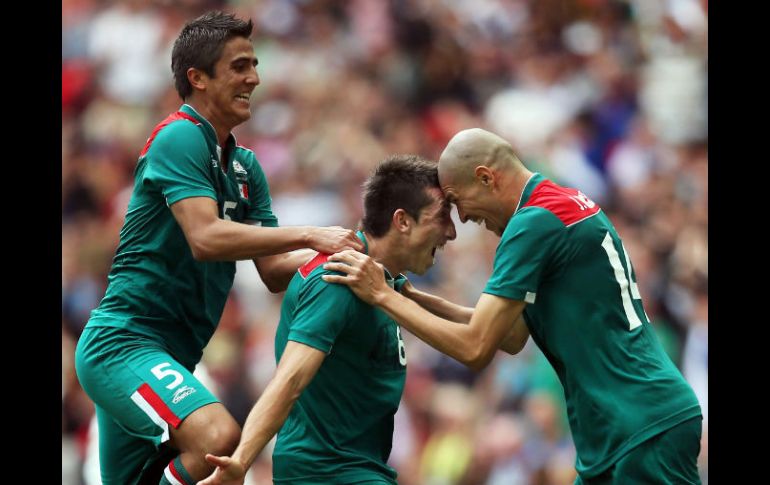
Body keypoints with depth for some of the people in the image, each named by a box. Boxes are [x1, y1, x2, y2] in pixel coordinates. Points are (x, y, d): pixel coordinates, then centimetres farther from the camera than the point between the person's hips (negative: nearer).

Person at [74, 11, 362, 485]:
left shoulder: (244, 166, 16)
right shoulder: (180, 138, -11)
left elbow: (274, 270, 13)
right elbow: (205, 238, -25)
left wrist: (335, 253, -6)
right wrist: (309, 235, -24)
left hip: (169, 357, 10)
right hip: (123, 340, -10)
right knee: (219, 436, -32)